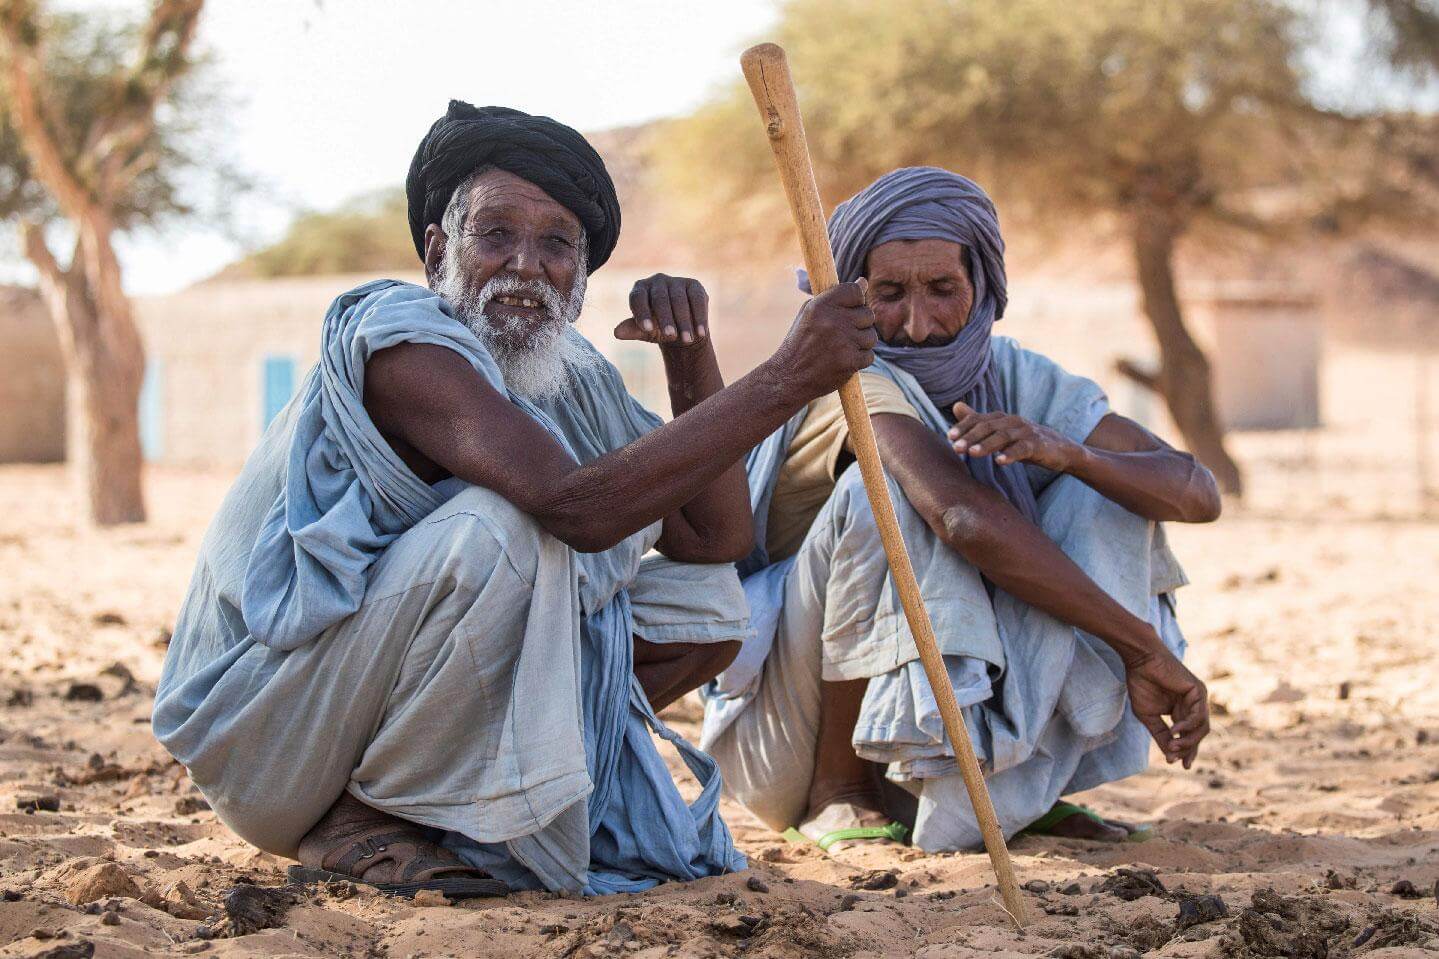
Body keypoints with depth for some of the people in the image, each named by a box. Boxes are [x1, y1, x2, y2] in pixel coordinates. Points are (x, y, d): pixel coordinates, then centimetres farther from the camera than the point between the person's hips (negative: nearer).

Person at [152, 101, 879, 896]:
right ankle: (364, 827, -16)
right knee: (502, 525, -32)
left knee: (703, 605, 5)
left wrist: (689, 354, -8)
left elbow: (715, 542, 4)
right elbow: (579, 506, -36)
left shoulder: (569, 376, 6)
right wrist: (787, 378, -35)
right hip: (260, 738, -9)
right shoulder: (394, 340, -21)